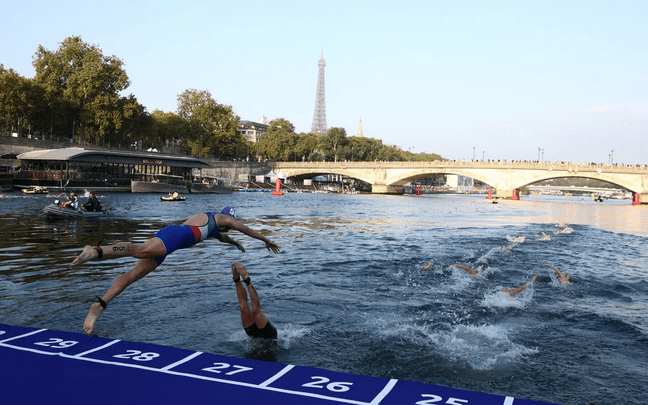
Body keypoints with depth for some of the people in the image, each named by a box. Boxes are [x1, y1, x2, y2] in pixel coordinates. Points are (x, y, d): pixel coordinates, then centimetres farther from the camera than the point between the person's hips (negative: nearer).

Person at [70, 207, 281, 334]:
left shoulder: (210, 224, 41)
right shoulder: (224, 218, 20)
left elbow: (220, 235, 65)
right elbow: (248, 230, 31)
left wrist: (235, 242, 81)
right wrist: (268, 241, 43)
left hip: (166, 233, 8)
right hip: (175, 235, -8)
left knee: (133, 275, -4)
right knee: (139, 250, -31)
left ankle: (99, 305, -15)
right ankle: (96, 251, -49)